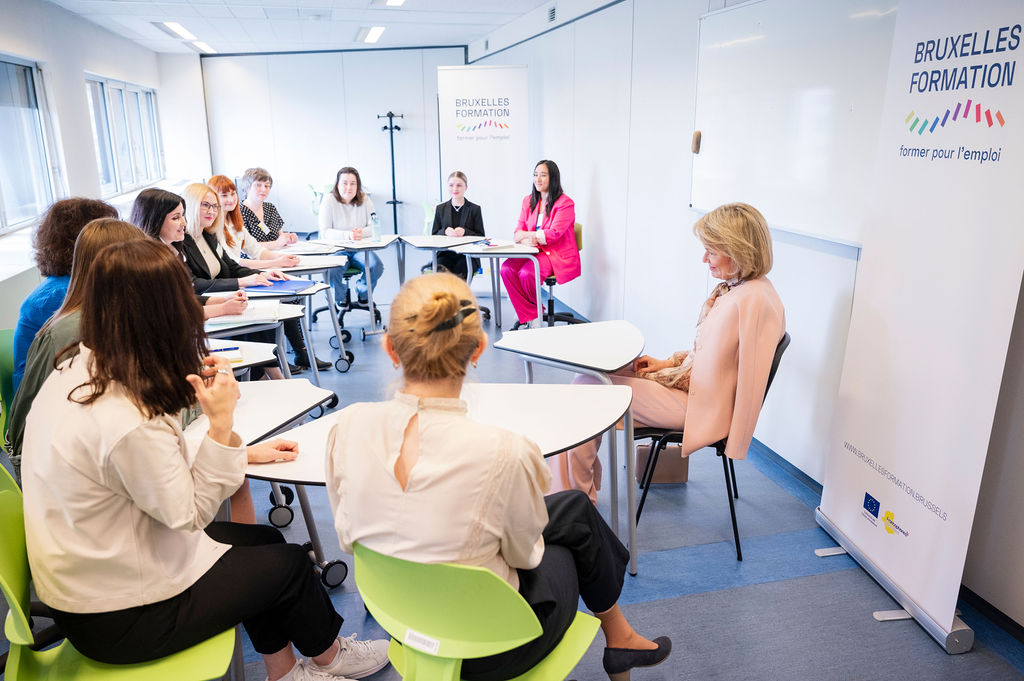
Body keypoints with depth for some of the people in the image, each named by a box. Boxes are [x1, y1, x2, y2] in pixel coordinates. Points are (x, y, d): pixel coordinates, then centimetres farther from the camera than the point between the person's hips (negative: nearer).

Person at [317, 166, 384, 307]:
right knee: (333, 271, -33)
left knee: (377, 266, -26)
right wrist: (348, 235, -31)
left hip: (360, 249, 3)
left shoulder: (364, 199, 3)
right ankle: (341, 297, 5)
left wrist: (361, 232, -26)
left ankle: (363, 294, 9)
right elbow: (325, 232, -14)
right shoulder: (329, 199, -6)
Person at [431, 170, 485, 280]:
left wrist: (465, 232, -16)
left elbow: (481, 237, 3)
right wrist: (445, 231, -10)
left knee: (457, 273, -32)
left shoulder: (475, 209, 7)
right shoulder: (440, 209, 14)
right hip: (446, 253, 2)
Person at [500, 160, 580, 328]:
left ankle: (526, 312, -1)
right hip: (533, 252, 6)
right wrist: (526, 241, -17)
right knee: (507, 268, -24)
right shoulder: (528, 201, 14)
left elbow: (554, 234, -15)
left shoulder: (565, 203, -6)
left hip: (558, 256, -6)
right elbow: (519, 231, 8)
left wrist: (526, 235, -15)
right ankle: (532, 317, -19)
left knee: (526, 273, -32)